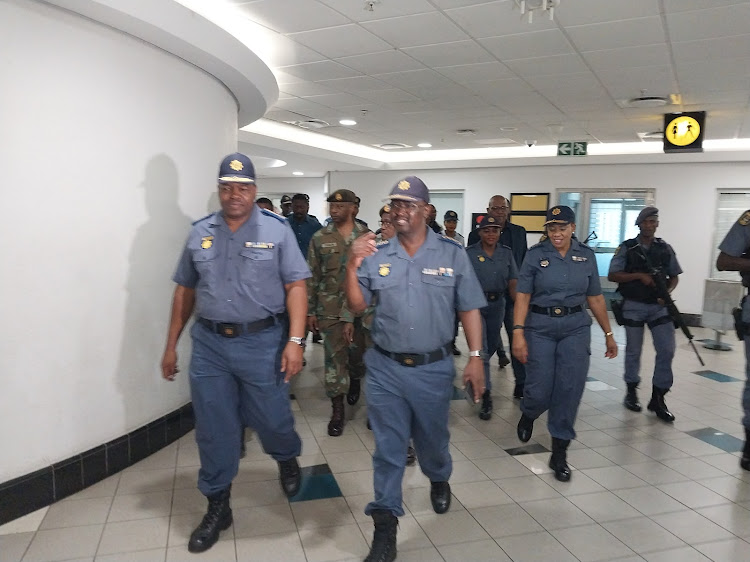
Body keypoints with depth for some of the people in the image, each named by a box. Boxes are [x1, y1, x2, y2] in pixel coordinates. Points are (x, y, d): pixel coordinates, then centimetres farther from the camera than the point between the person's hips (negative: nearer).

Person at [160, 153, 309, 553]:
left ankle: (287, 460, 45)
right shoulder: (199, 233, 7)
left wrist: (295, 341, -15)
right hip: (209, 345, 3)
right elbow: (185, 291, 12)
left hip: (263, 343, -2)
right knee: (213, 431, 10)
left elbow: (296, 286, -6)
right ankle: (217, 507, 29)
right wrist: (171, 346, 13)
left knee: (271, 420, 9)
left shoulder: (277, 230, -3)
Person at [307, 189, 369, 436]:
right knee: (334, 357, 2)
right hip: (330, 308, 0)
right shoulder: (320, 238, 1)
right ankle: (337, 410, 12)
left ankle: (355, 380, 45)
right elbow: (312, 276, 3)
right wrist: (310, 310, 0)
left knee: (359, 352, 11)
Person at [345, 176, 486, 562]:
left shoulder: (452, 254, -3)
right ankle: (385, 526, 20)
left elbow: (469, 309, -1)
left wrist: (475, 357, -6)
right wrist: (352, 267, -15)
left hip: (434, 368, 0)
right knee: (387, 447, 7)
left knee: (432, 438, 20)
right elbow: (357, 307, 0)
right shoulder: (376, 255, -1)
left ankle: (439, 481, 53)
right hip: (385, 368, 0)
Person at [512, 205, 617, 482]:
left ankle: (559, 452, 14)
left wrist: (608, 334, 12)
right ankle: (528, 415, 37)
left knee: (570, 390, -1)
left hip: (576, 327, 2)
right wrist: (518, 332, -16)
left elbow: (595, 298, 11)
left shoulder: (586, 256, 5)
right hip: (540, 327, -2)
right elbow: (522, 296, -7)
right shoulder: (535, 254, -3)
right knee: (540, 390, -1)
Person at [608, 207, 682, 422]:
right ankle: (631, 392, 26)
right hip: (634, 307, -2)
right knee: (633, 351, 9)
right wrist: (639, 275, -18)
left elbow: (674, 277, 11)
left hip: (659, 307, 2)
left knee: (667, 350, -4)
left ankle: (658, 398, 7)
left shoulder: (665, 249, 6)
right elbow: (612, 275, -8)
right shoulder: (627, 248, -3)